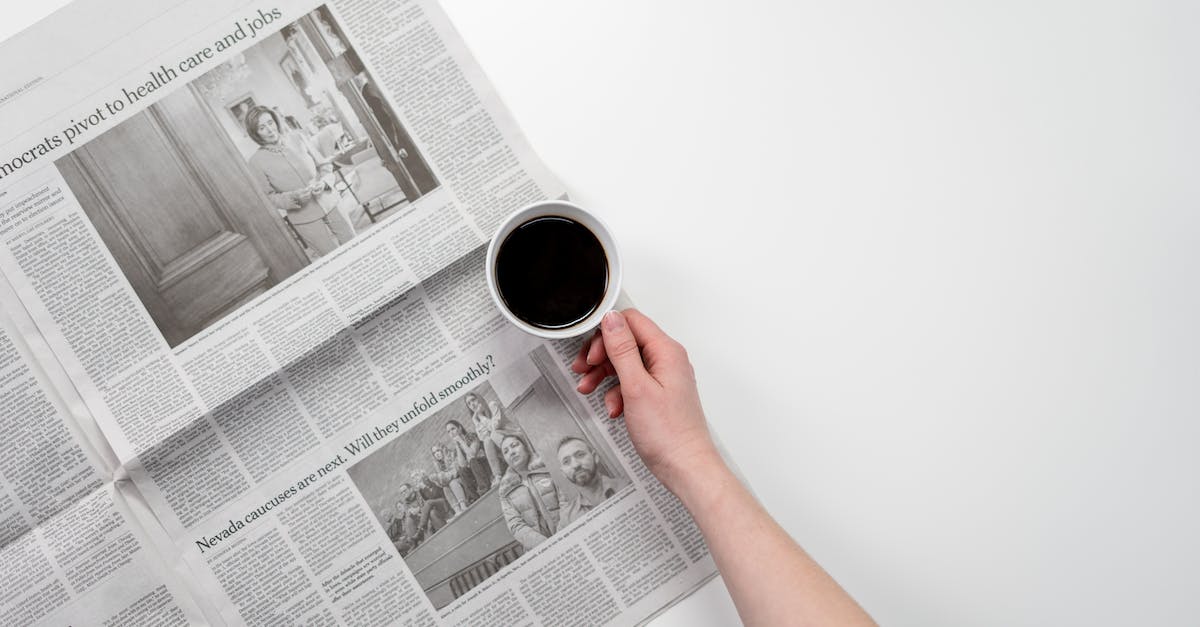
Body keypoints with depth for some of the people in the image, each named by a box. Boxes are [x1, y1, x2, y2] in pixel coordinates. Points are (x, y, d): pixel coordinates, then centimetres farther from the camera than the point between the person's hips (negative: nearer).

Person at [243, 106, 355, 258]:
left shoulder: (297, 139, 0)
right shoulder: (256, 161, -7)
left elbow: (324, 165, 9)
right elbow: (267, 197, -2)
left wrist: (322, 182, -13)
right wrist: (294, 197, -19)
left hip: (329, 203, 3)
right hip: (304, 218, -3)